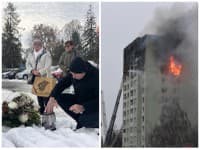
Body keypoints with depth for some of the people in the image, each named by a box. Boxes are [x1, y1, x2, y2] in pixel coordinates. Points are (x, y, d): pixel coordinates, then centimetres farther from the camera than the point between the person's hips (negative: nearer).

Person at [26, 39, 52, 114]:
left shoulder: (46, 54, -6)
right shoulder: (31, 54, 12)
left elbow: (47, 67, -13)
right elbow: (27, 64, 9)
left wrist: (39, 72, -21)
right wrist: (32, 71, -10)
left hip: (44, 77, -5)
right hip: (35, 77, 6)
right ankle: (41, 107, 20)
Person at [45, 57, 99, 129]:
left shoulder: (96, 77, -28)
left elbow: (99, 101, -31)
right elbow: (62, 83, -5)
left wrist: (83, 107, -43)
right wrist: (52, 98, -21)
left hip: (94, 106, -8)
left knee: (84, 121, -35)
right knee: (59, 98, -8)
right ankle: (80, 120, -1)